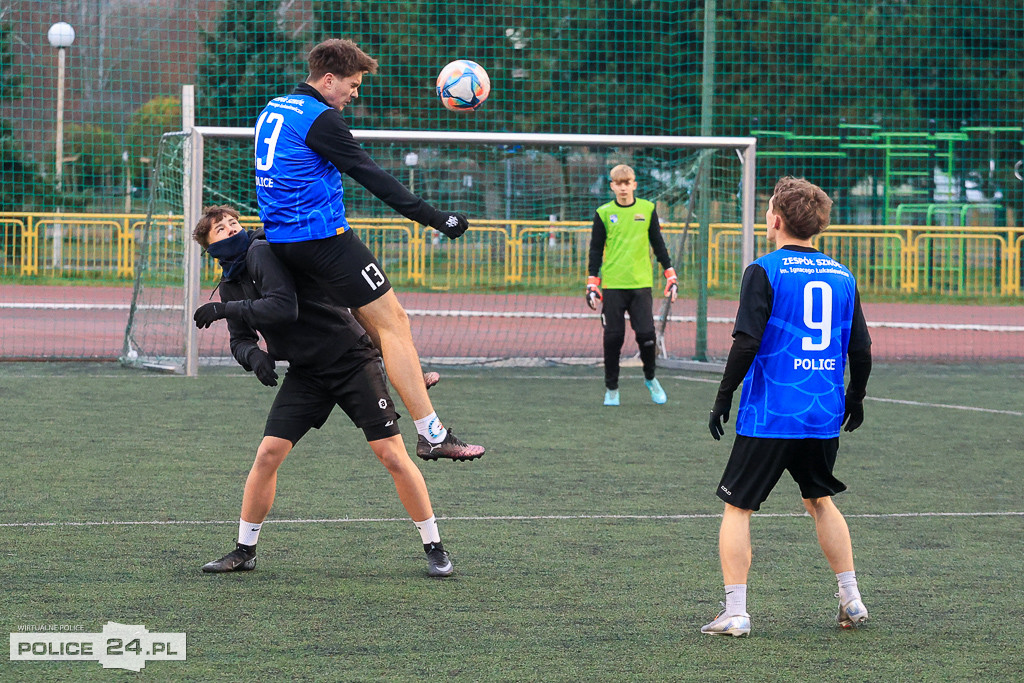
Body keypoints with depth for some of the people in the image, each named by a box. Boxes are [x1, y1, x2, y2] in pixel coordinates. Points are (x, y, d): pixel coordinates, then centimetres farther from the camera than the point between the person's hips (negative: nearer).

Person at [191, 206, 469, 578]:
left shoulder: (262, 251, -15)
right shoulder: (230, 284, 9)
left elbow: (284, 307, -28)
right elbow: (240, 340, 10)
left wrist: (227, 309, -25)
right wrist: (253, 355, -13)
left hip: (352, 360, -6)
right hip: (305, 372, 6)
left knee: (392, 455, -9)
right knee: (267, 453, -5)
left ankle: (434, 547, 2)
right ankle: (244, 551, 8)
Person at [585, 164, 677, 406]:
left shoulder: (647, 209, 7)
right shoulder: (604, 213, 4)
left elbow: (658, 244, 14)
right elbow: (596, 250, 8)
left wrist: (670, 275, 11)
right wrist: (592, 284, 3)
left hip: (641, 284, 0)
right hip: (613, 285, 0)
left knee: (646, 334, -7)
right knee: (613, 338, 0)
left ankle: (650, 378, 17)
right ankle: (611, 388, 13)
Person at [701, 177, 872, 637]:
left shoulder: (764, 271, -8)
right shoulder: (842, 276, 7)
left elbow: (746, 342, -15)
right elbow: (861, 349, 8)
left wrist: (723, 397, -6)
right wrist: (855, 398, 24)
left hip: (768, 417, -5)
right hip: (825, 417, 5)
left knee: (737, 508, 4)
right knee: (820, 501, 24)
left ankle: (735, 612, -3)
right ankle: (851, 600, 21)